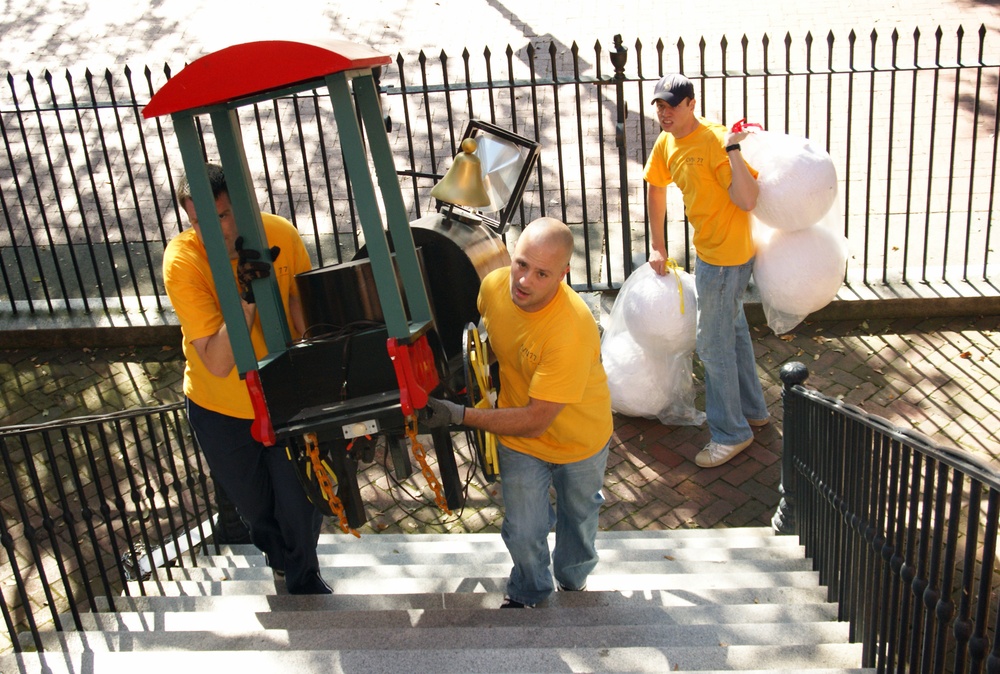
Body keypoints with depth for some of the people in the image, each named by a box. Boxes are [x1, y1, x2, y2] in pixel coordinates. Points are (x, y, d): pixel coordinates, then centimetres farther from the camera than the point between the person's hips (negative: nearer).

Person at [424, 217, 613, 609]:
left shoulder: (572, 329, -40)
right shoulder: (493, 286, -22)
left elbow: (536, 419, -35)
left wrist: (460, 415, -32)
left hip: (579, 438, -2)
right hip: (518, 437, 3)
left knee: (578, 518, 25)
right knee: (523, 532, 6)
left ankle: (572, 583, 56)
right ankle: (527, 593, 39)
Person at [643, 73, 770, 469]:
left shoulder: (715, 140, -25)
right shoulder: (665, 143, 1)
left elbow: (747, 201, -33)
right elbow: (656, 189, 17)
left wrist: (733, 150, -38)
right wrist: (657, 246, 18)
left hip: (726, 255, -9)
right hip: (707, 250, 9)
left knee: (713, 344, -2)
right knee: (733, 331, 22)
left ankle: (731, 433, 14)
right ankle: (752, 410, 40)